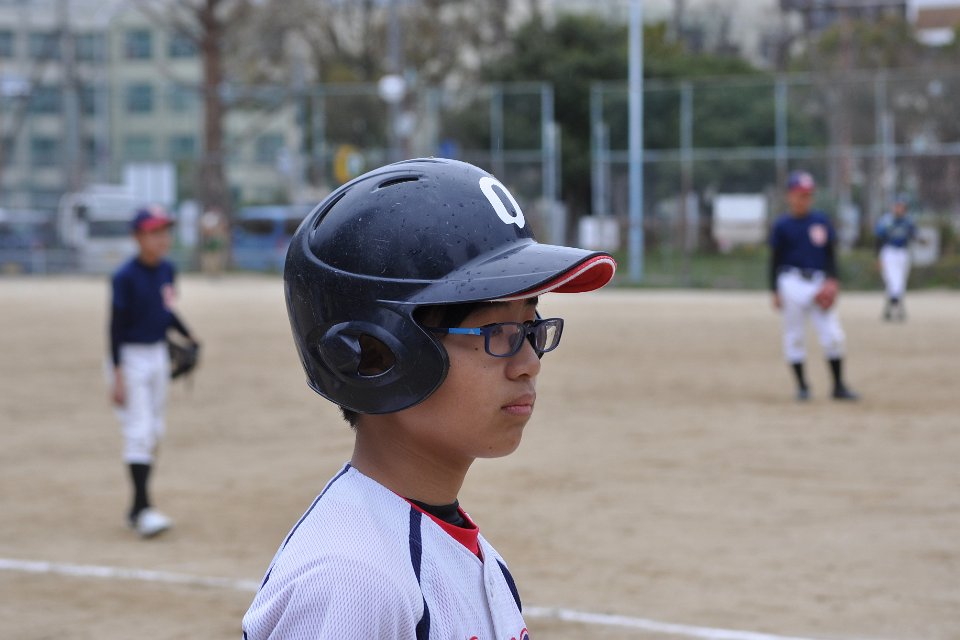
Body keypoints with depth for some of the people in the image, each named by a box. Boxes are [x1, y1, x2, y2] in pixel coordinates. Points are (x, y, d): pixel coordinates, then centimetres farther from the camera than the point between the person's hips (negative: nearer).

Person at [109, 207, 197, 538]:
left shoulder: (167, 270, 4)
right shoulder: (125, 277, -18)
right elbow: (116, 327, -17)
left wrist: (188, 337, 5)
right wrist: (117, 375, -20)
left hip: (158, 355, 8)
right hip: (131, 358, -8)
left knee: (154, 433, 11)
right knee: (139, 432, -12)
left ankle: (137, 509, 20)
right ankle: (143, 507, -12)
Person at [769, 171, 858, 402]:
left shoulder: (821, 220, 8)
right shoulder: (782, 226, 0)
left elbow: (831, 253, 11)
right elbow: (775, 261, 3)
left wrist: (832, 280, -2)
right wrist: (775, 291, -2)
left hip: (820, 284, 2)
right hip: (793, 284, -2)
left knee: (834, 336, -3)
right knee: (795, 337, 1)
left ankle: (838, 386, 6)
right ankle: (802, 385, 12)